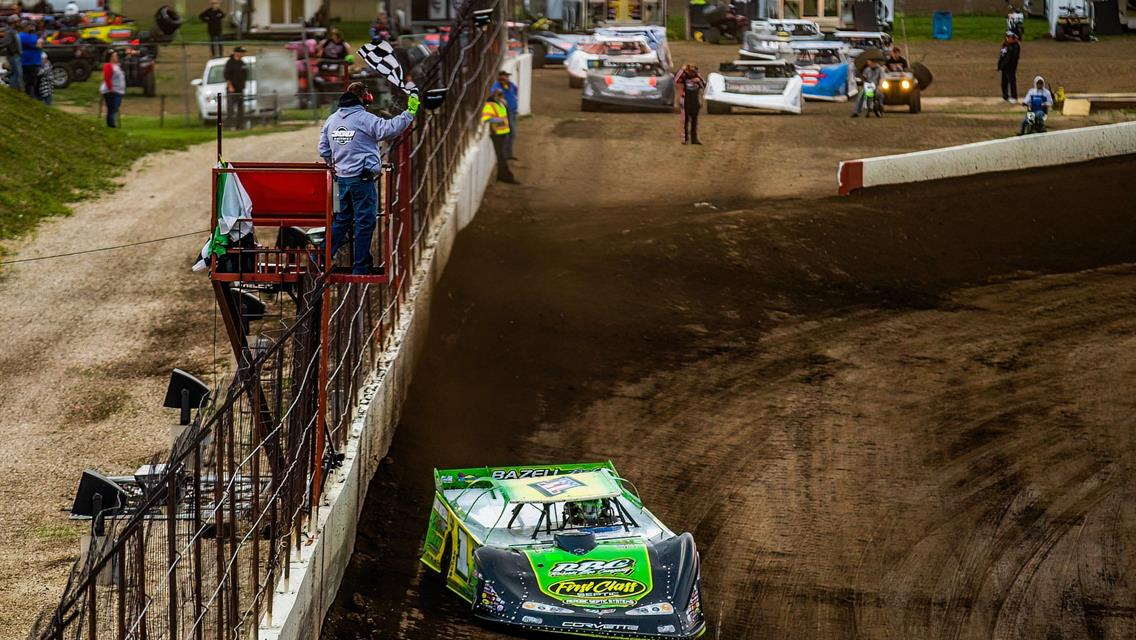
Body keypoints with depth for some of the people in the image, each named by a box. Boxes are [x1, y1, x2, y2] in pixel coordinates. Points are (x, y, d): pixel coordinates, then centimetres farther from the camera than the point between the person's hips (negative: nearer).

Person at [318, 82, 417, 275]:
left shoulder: (331, 120, 9)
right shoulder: (365, 119, -13)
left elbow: (324, 150, 15)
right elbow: (390, 129, -23)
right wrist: (410, 112, -16)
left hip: (342, 178, 7)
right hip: (363, 179, -7)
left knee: (342, 219, 19)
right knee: (365, 222, 1)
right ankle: (360, 268, 4)